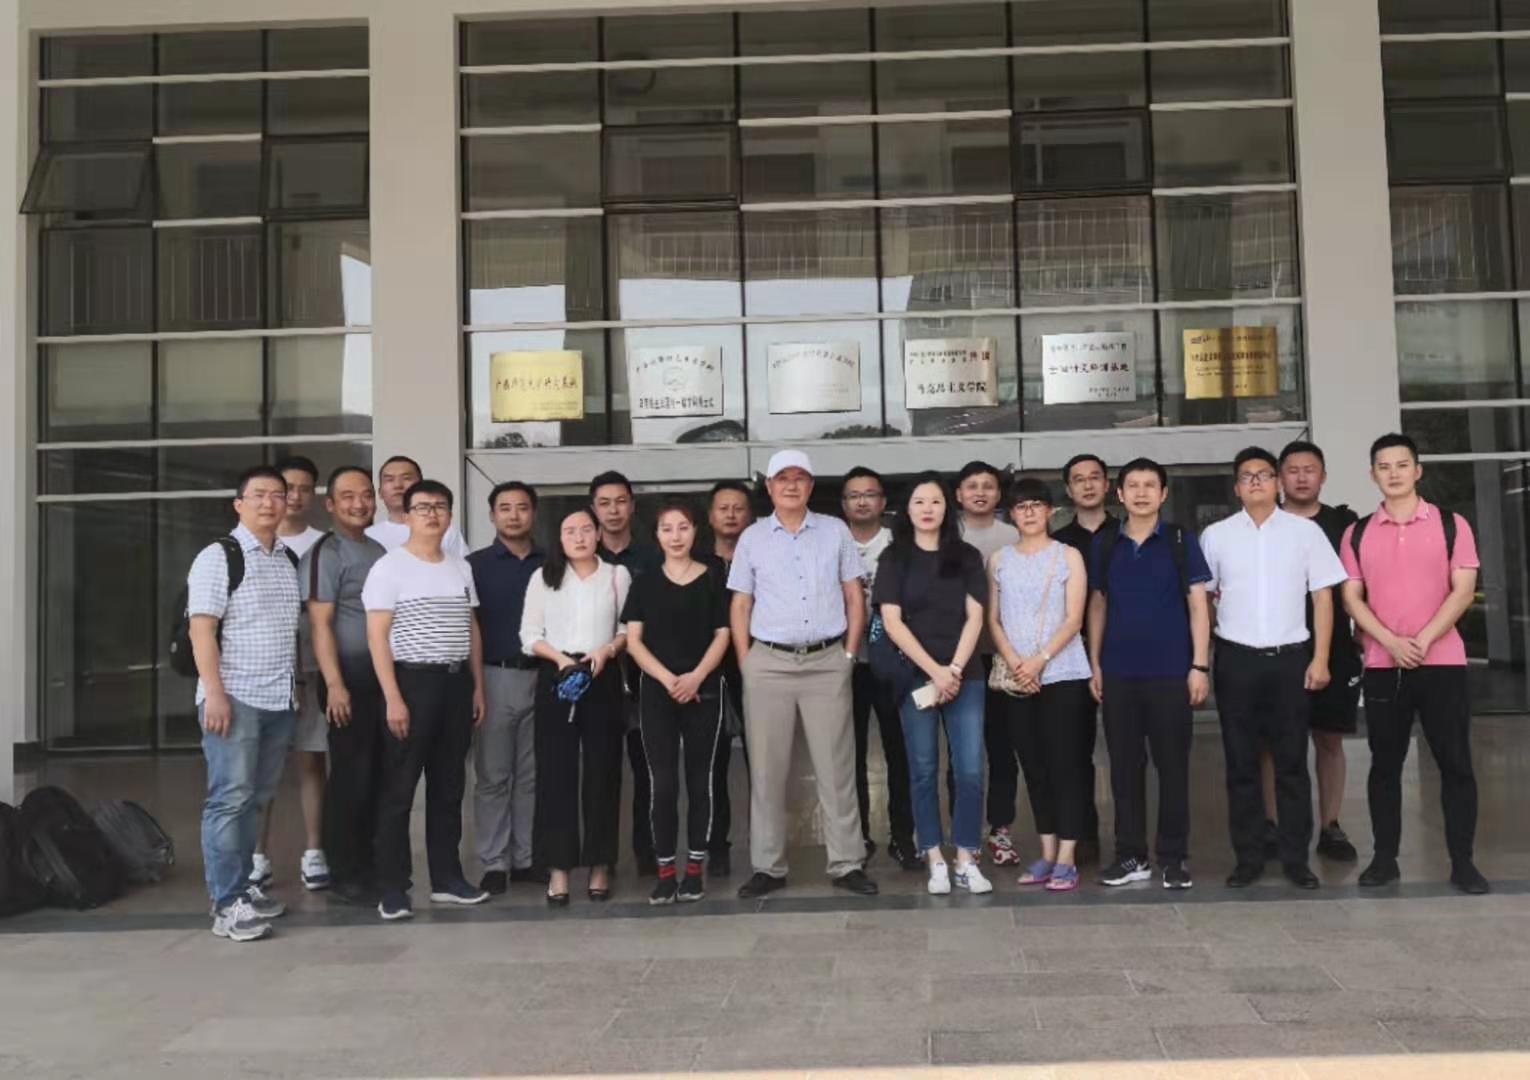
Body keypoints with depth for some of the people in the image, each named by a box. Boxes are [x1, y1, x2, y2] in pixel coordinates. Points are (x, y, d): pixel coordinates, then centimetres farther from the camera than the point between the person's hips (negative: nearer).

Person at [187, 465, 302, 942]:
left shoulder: (290, 561, 14)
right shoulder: (218, 556, -5)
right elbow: (201, 629, -11)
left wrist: (297, 685, 16)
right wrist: (214, 693, -18)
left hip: (279, 700, 6)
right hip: (234, 698, -6)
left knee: (256, 798, 12)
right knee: (230, 798, -6)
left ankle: (241, 885, 21)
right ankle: (226, 904, -2)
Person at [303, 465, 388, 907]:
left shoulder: (379, 551, 15)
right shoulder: (326, 553, -7)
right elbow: (320, 624, -14)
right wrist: (334, 683, -21)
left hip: (383, 678, 7)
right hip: (349, 679, -7)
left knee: (378, 774, 11)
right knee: (351, 776, -1)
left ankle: (368, 863, 22)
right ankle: (343, 873, 9)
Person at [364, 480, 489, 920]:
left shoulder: (461, 568, 13)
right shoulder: (390, 566, -6)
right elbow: (377, 636, -10)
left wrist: (478, 686, 12)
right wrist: (392, 697, -17)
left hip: (456, 682, 6)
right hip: (412, 681, -6)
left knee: (449, 786, 11)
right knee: (399, 789, -2)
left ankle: (446, 878, 20)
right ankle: (392, 889, 4)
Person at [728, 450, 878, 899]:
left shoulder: (835, 531, 7)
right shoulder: (752, 537, 7)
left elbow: (854, 597, 9)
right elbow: (740, 606, 8)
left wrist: (850, 654, 1)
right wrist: (745, 666, 0)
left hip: (828, 662, 0)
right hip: (769, 663, 0)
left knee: (836, 767, 3)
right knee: (767, 769, 4)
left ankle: (847, 864, 10)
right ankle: (768, 866, 12)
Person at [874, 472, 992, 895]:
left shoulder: (967, 557, 9)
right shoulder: (894, 558, 4)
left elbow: (974, 617, 3)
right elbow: (891, 622, -4)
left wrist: (955, 669, -10)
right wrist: (934, 670, -11)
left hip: (964, 676, 1)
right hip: (915, 676, -1)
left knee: (970, 770, -5)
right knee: (924, 771, 2)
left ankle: (966, 861, 4)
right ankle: (936, 862, 8)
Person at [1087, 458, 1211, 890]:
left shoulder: (1181, 540, 1)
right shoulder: (1105, 545, 8)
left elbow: (1197, 604, 0)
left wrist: (1200, 665, -7)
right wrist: (1094, 664, 6)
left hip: (1170, 671, -2)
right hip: (1118, 672, 2)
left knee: (1172, 764, 3)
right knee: (1124, 765, 7)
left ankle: (1173, 856, 13)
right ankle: (1130, 854, 16)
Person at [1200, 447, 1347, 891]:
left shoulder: (1305, 531, 3)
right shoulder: (1216, 535, 4)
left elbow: (1323, 596, 5)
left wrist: (1320, 658, -2)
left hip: (1290, 657, 0)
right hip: (1236, 659, 1)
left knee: (1292, 762, 4)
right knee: (1241, 763, 5)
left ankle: (1296, 858, 13)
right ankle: (1248, 858, 14)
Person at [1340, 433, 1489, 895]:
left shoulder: (1451, 525, 3)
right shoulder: (1357, 534, 7)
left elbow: (1463, 590, -3)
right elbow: (1352, 598, 2)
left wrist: (1423, 640, -14)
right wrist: (1392, 642, -13)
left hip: (1442, 662, -1)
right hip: (1382, 665, 1)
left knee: (1455, 763, 1)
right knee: (1385, 764, 6)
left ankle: (1462, 861, 10)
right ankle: (1385, 858, 14)